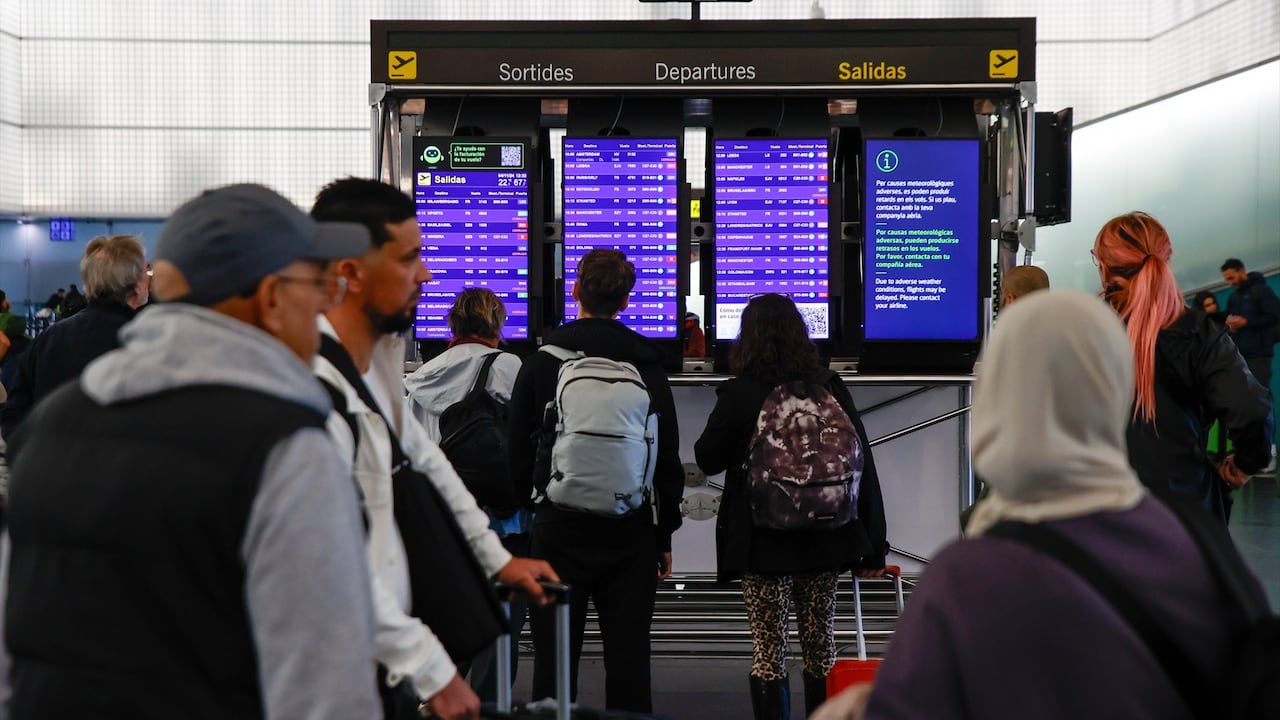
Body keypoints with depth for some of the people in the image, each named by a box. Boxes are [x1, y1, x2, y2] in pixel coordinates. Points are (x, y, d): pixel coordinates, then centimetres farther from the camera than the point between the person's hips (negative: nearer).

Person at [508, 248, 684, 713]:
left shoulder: (540, 363, -2)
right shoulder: (647, 365, 1)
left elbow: (518, 454, 2)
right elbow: (669, 459, 3)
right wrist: (665, 535, 11)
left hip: (559, 527, -1)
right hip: (629, 533, 1)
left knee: (554, 657, 4)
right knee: (628, 657, 5)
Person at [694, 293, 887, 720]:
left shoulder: (737, 394, -9)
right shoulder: (830, 388, 0)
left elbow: (707, 460, 2)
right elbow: (862, 464, -1)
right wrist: (872, 547, 3)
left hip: (762, 541, -3)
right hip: (824, 540, 3)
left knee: (768, 651, 2)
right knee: (821, 648, 12)